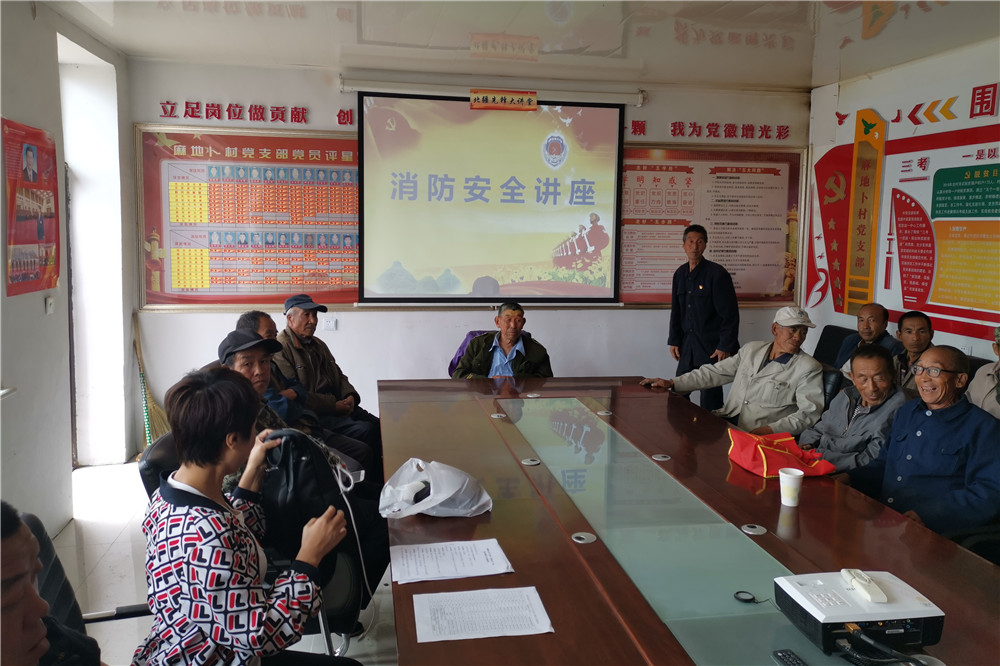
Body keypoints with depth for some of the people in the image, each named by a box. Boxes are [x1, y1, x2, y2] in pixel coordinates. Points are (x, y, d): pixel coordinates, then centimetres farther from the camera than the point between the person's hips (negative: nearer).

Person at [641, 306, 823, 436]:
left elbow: (809, 413, -8)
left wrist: (770, 430, -22)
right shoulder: (751, 349, 17)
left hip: (758, 435, -6)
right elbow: (715, 372, 19)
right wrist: (672, 383, 11)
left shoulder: (809, 368, 1)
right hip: (726, 420, 6)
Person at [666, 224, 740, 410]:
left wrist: (725, 347, -14)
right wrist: (674, 341, 11)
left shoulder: (717, 274, -10)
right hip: (688, 346, 6)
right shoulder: (680, 274, 9)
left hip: (711, 346, -6)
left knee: (710, 396, -2)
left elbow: (730, 314, -11)